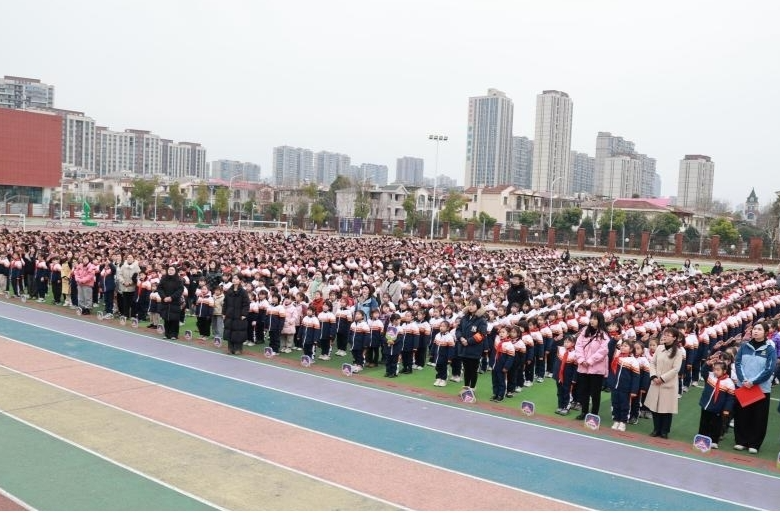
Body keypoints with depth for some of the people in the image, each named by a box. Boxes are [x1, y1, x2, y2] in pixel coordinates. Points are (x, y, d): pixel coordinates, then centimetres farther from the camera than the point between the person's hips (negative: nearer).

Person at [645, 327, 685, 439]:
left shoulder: (678, 351, -9)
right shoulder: (660, 348, 3)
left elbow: (676, 369, -13)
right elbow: (652, 363, 7)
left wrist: (662, 378, -15)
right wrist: (653, 376, -7)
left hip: (669, 384, -4)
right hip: (656, 382, 4)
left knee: (667, 408, 3)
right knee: (655, 406, 9)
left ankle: (664, 431, 17)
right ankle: (656, 429, 22)